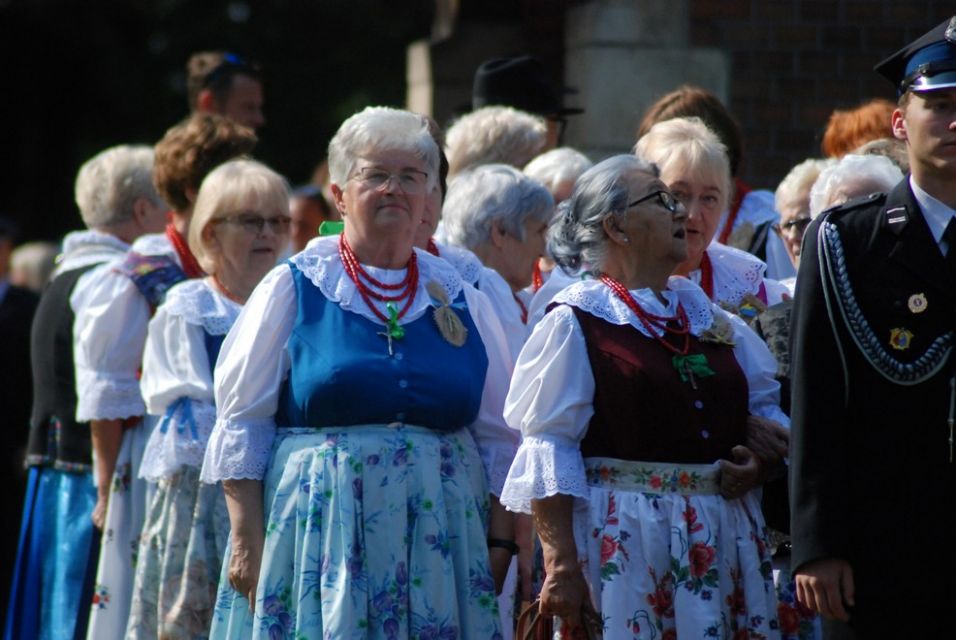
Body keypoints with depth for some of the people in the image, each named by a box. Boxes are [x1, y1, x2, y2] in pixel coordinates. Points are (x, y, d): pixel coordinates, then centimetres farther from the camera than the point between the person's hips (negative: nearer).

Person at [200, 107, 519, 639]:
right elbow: (242, 424, 2)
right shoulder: (294, 289, 4)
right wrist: (247, 540, -6)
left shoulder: (460, 299, 12)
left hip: (439, 540, 3)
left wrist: (501, 543, 5)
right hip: (322, 530, -2)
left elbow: (498, 436, 14)